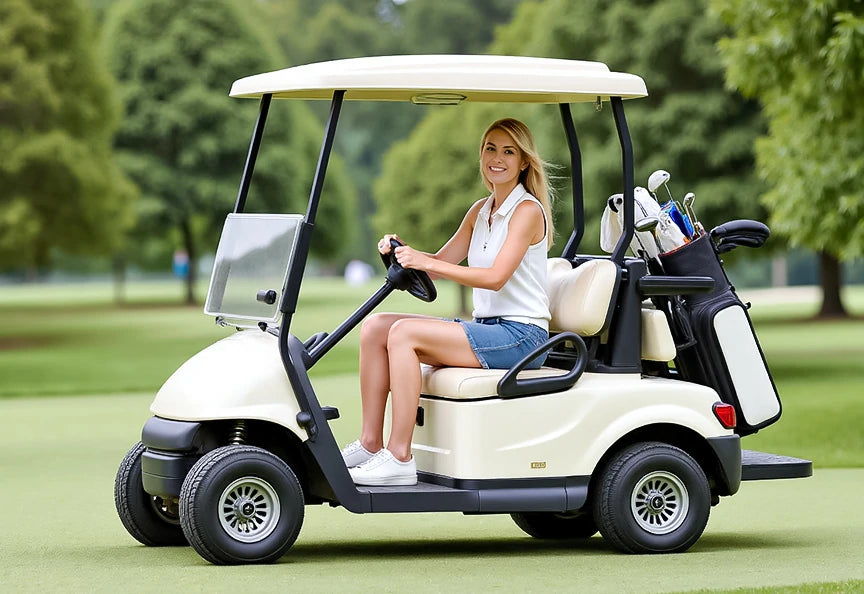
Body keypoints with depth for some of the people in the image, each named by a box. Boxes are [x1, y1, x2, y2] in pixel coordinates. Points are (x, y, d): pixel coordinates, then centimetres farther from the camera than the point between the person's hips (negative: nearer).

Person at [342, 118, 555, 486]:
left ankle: (399, 457, -26)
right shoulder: (481, 211, 17)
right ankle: (370, 444, -9)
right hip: (486, 328, 8)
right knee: (375, 326, -5)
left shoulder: (528, 211, -9)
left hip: (520, 334, -8)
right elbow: (440, 264, 16)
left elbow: (495, 277, -21)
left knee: (405, 332, -25)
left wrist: (424, 262, -25)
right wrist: (402, 251, -5)